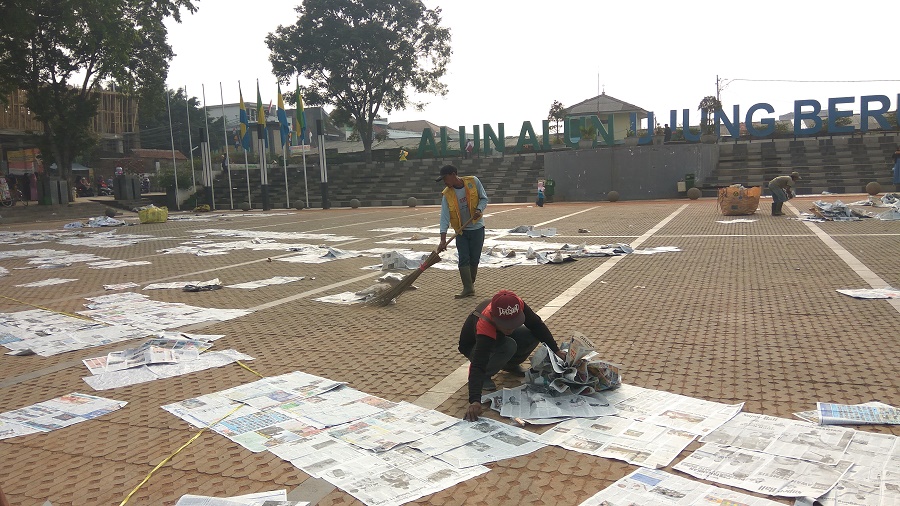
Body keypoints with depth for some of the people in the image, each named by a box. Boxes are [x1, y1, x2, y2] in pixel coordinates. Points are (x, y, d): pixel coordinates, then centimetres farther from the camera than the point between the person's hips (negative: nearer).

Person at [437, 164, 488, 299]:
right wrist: (443, 240, -21)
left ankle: (471, 284, 19)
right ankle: (468, 288, -5)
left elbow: (484, 198, 1)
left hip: (477, 228, -1)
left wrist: (479, 209, -21)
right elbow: (444, 217, -13)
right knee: (463, 260, -7)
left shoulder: (473, 181, -10)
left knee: (474, 260, 3)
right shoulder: (447, 195, -9)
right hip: (461, 231, 1)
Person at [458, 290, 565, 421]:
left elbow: (537, 325, -13)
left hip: (499, 337, 6)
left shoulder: (517, 305, -32)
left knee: (534, 336, -18)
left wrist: (556, 350, -14)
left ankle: (510, 365, 9)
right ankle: (485, 376, -9)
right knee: (509, 346, -35)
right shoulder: (484, 326, -46)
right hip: (473, 346, -6)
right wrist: (475, 401, -61)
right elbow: (478, 366, -51)